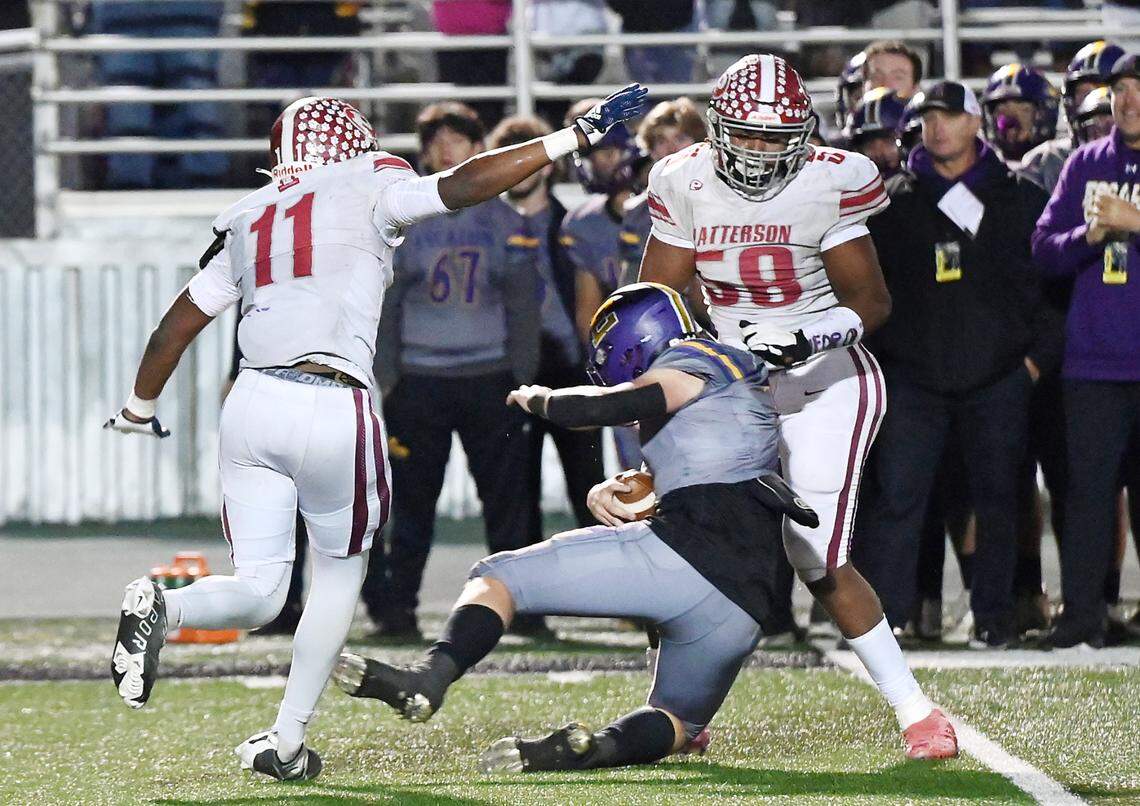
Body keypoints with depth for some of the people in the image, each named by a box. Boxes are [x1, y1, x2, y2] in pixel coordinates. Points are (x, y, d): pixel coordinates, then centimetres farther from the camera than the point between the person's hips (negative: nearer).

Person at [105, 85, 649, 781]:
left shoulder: (247, 222, 18)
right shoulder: (367, 190, 5)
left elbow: (179, 323, 22)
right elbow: (464, 185, -4)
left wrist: (138, 410, 36)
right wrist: (576, 136, 0)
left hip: (254, 403, 4)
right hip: (335, 410, -4)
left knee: (258, 592, 8)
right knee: (340, 575, 17)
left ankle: (163, 607, -23)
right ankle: (287, 742, 15)